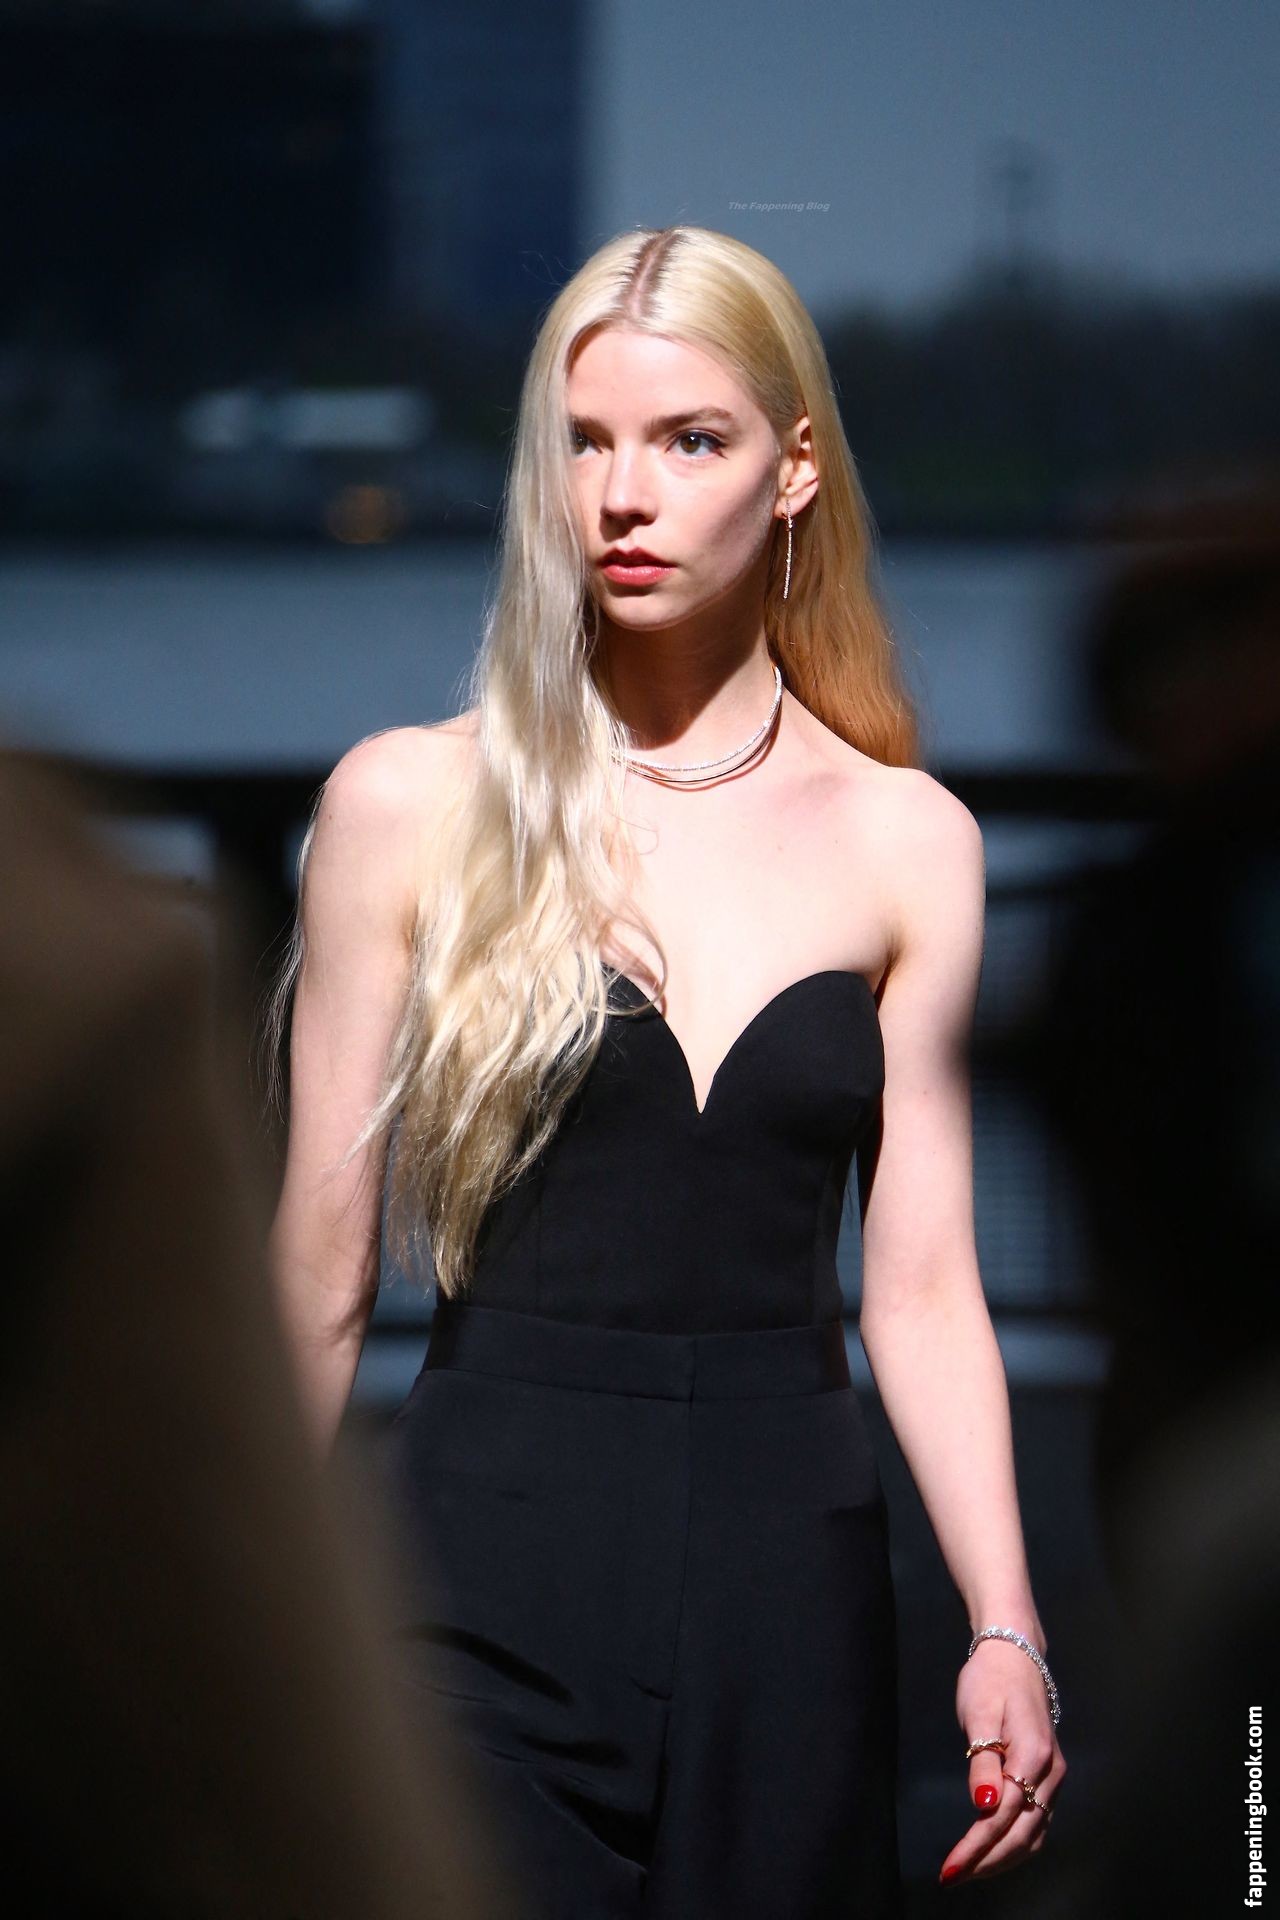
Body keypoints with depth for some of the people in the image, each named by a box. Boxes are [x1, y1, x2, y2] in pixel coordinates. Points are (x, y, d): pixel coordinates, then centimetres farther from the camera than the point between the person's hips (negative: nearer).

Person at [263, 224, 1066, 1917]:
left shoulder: (907, 841, 5)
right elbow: (325, 1260, 3)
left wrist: (1005, 1628, -5)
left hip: (789, 1582, 2)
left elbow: (922, 1285, 5)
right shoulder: (409, 806, 0)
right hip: (493, 1548, -2)